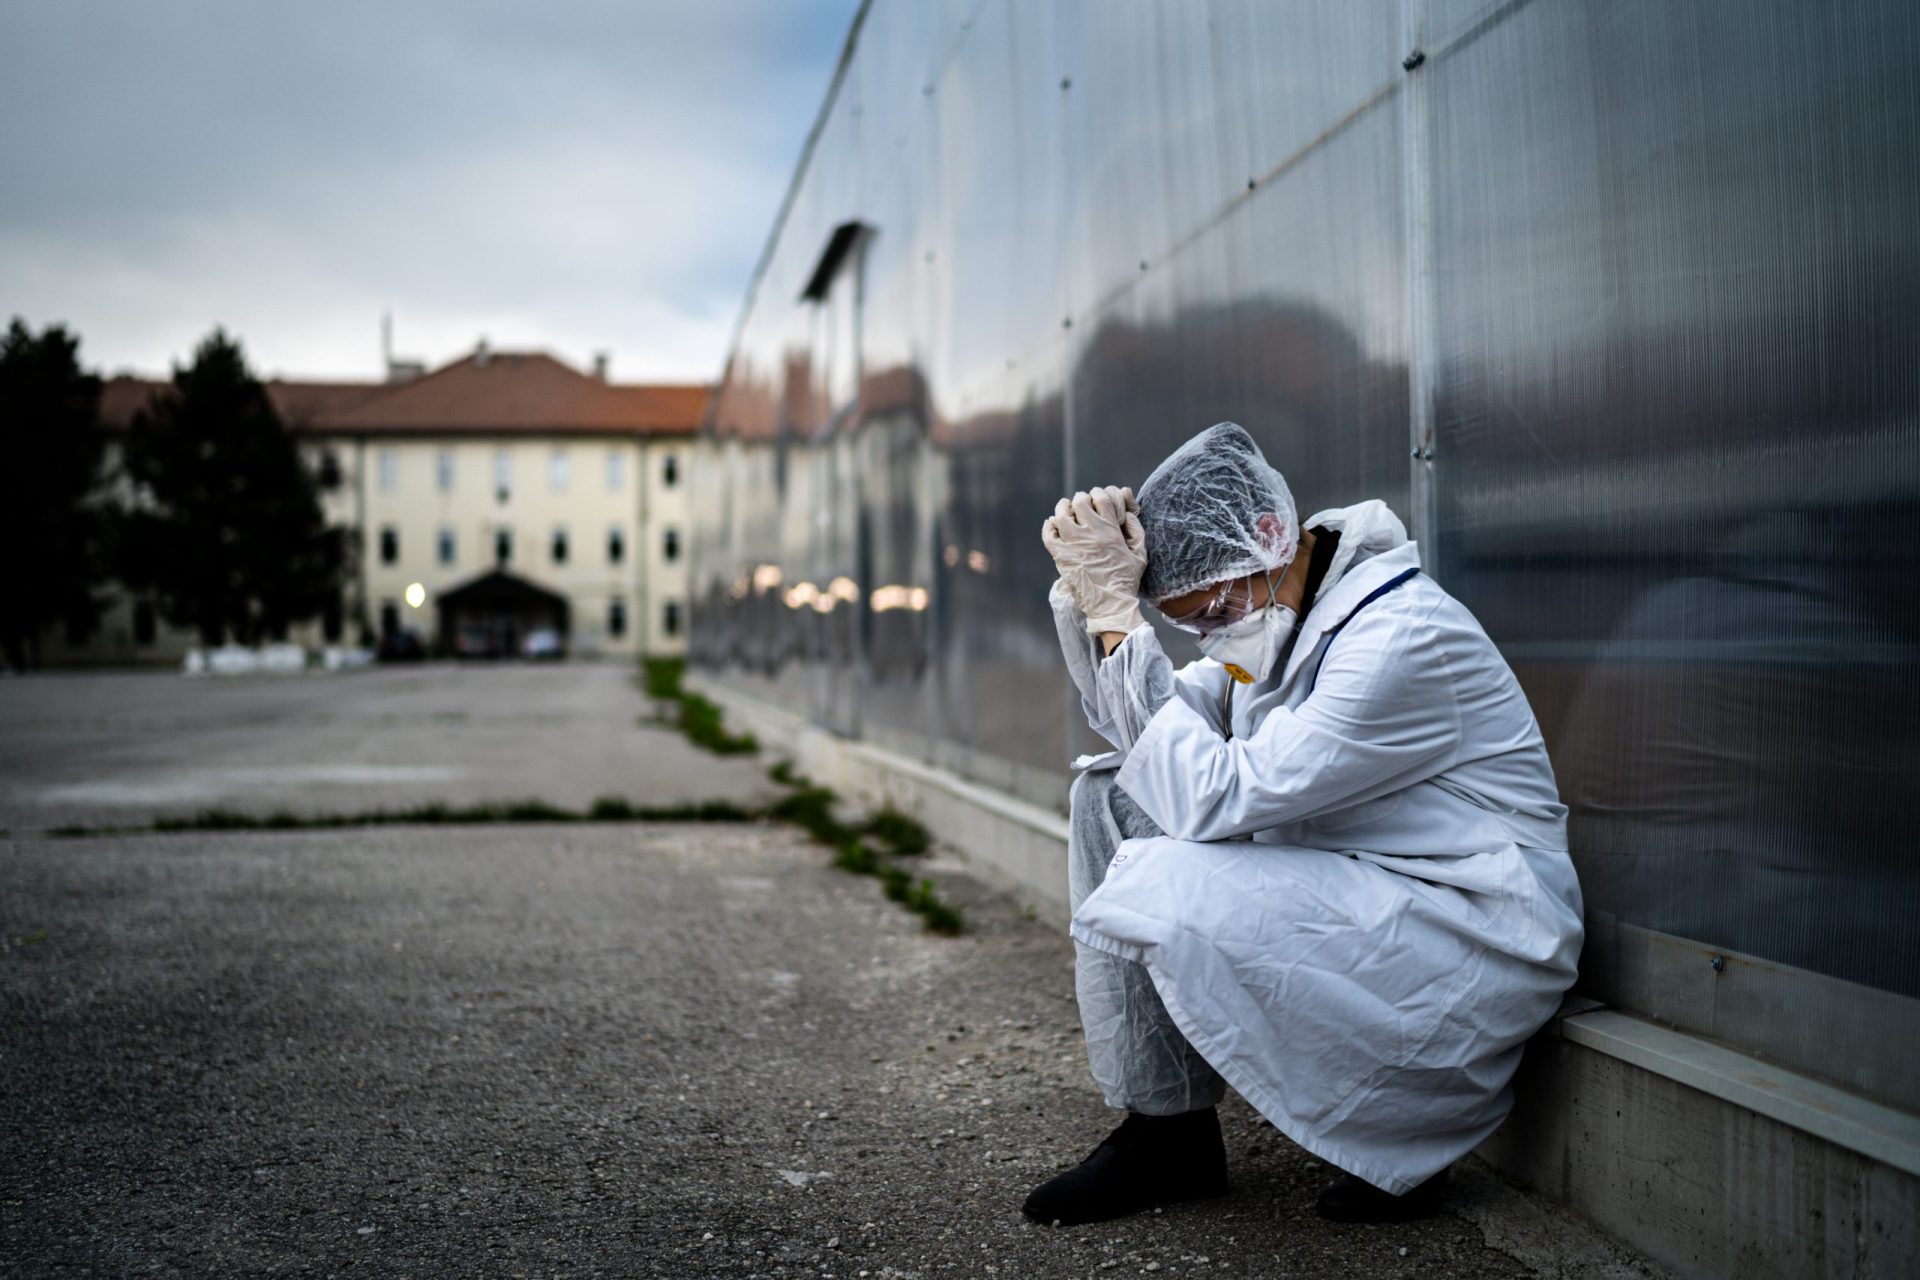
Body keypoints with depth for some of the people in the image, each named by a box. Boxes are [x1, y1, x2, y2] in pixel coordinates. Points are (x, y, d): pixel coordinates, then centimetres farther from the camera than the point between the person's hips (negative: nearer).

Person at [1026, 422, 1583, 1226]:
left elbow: (1215, 797, -29)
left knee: (1157, 888, -26)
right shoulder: (1270, 608, 4)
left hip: (1478, 939, -9)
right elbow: (1141, 733, 6)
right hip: (1345, 892, 9)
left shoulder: (1402, 639, -25)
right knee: (1110, 794, 1)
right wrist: (1090, 590, -8)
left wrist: (1116, 609, -27)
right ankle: (1161, 1132, 2)